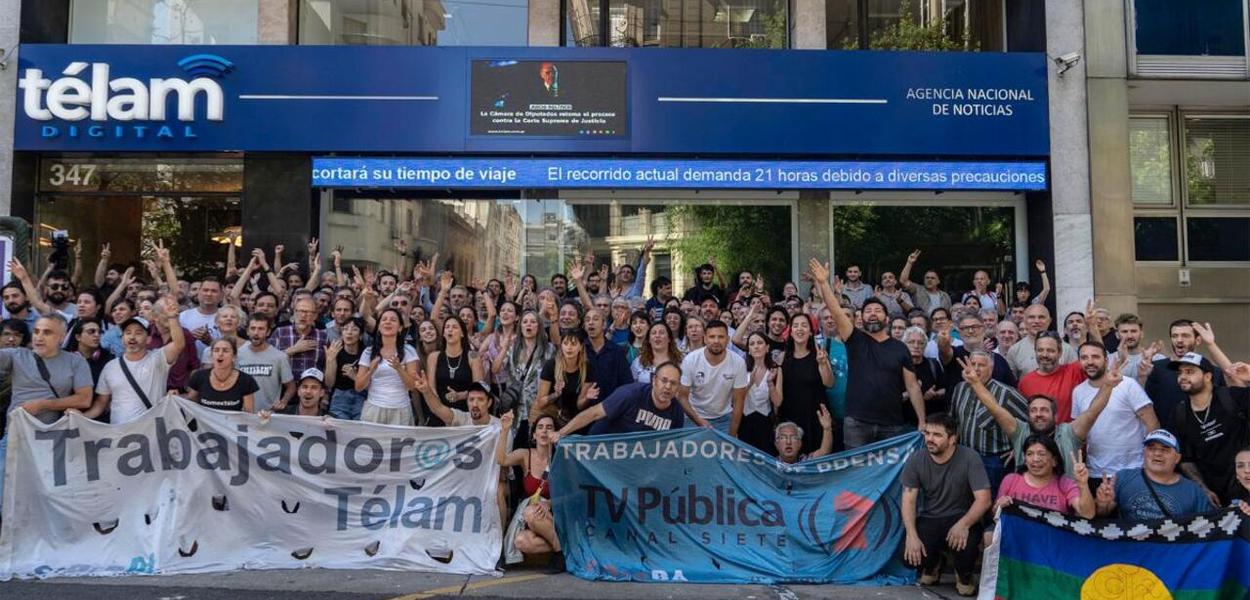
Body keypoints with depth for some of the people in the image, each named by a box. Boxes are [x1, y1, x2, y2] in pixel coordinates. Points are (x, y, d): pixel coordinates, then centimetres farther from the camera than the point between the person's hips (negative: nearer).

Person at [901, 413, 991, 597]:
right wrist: (912, 535, -24)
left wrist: (963, 524, -37)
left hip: (960, 518, -2)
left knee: (964, 543, -36)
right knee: (910, 556, -23)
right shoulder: (915, 461, -7)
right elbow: (908, 501, -8)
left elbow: (984, 499, -20)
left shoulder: (969, 458, -15)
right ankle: (932, 564, 19)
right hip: (929, 519, 2)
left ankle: (964, 576, 3)